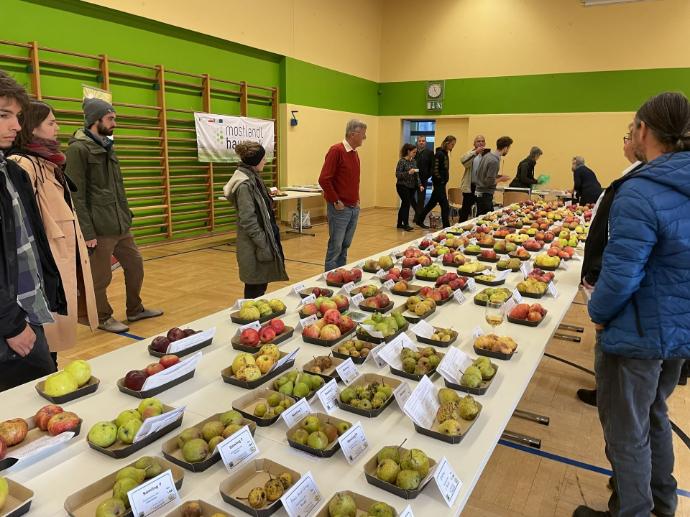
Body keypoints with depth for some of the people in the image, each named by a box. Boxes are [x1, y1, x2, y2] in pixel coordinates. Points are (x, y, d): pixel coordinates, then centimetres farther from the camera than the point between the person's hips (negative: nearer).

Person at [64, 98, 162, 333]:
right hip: (99, 228, -8)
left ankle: (135, 310, 32)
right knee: (101, 277, 6)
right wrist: (87, 232, -18)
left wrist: (126, 215, 13)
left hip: (121, 225, 8)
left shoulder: (107, 147, 15)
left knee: (135, 265, 15)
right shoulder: (78, 149, -12)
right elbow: (76, 196, -16)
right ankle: (103, 318, 25)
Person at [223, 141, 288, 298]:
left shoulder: (252, 178, 10)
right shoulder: (245, 184, -19)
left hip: (264, 236, 9)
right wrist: (263, 244, -19)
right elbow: (247, 220, -21)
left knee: (261, 283, 16)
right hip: (254, 245, -9)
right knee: (255, 286, 1)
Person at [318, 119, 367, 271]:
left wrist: (357, 199, 14)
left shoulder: (355, 153, 13)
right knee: (335, 247, -2)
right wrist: (336, 201, -14)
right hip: (340, 208, -8)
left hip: (354, 208, 8)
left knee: (345, 246, 13)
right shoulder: (336, 150, -12)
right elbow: (324, 179, -18)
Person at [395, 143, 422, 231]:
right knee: (407, 203, -11)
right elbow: (397, 174, -15)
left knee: (404, 204, 10)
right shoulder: (402, 161, -10)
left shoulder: (413, 161, 10)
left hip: (412, 187, 6)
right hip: (403, 186, -6)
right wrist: (408, 172, -26)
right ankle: (406, 224, -6)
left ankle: (400, 223, 19)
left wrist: (420, 185, 3)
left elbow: (416, 175, 13)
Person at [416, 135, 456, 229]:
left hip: (442, 183, 10)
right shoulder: (439, 154, -14)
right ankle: (446, 226, 0)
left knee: (432, 203, 16)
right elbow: (435, 170, -19)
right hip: (439, 183, -10)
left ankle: (419, 220, 26)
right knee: (445, 205, -6)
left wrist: (444, 181, 11)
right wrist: (440, 181, -15)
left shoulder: (445, 154, 14)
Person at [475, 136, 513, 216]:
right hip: (485, 194, -9)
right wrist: (501, 179, -4)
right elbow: (490, 182, -22)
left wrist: (498, 176, 13)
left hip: (479, 192, 9)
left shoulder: (487, 155, 8)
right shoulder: (494, 161, -20)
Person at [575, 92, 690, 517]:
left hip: (638, 334, -9)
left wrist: (598, 313, -9)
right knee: (654, 413, 29)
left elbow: (620, 275, -27)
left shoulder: (640, 192, -25)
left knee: (626, 432, 11)